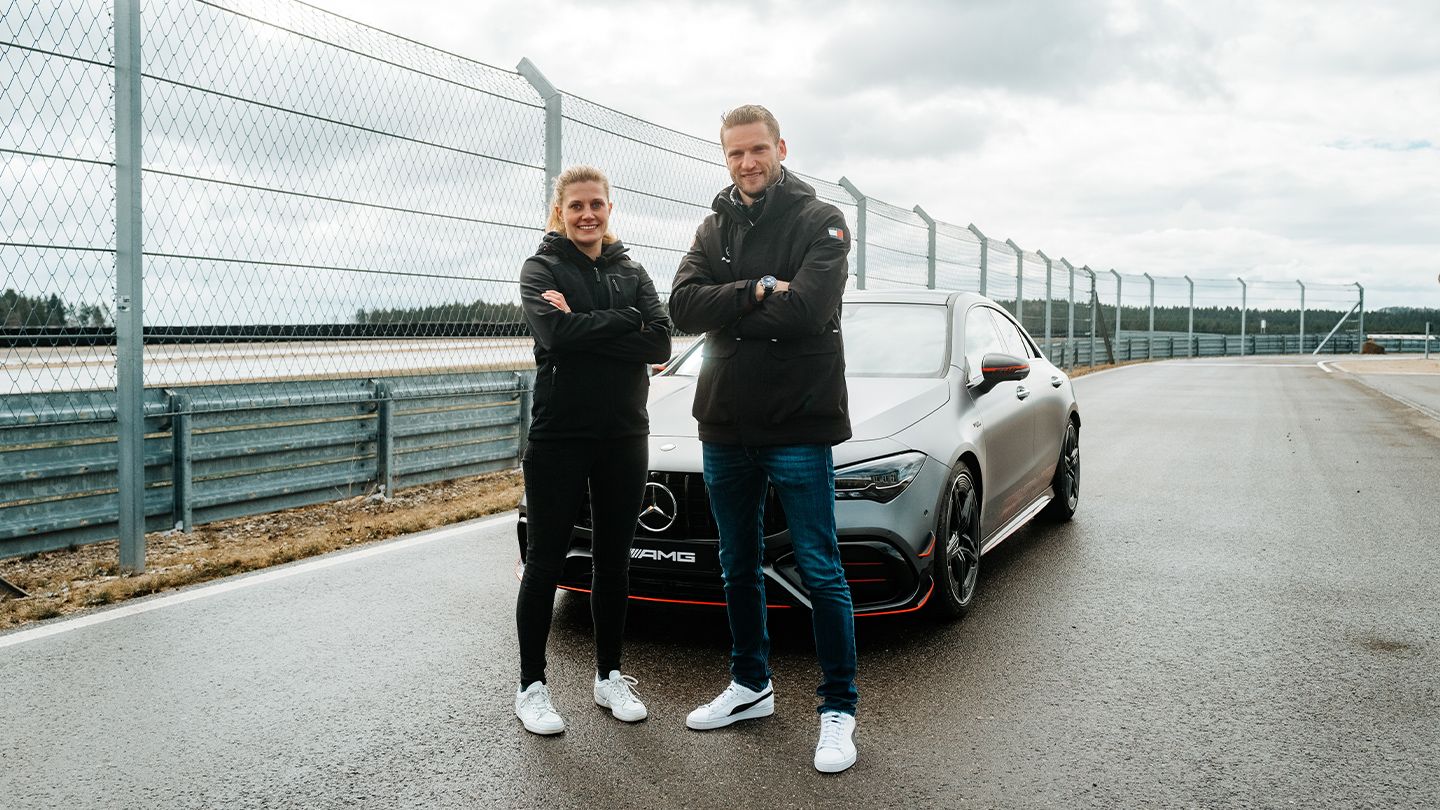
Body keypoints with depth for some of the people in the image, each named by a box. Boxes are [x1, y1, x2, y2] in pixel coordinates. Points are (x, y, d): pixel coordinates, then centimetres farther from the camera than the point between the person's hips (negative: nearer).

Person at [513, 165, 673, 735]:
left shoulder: (632, 272, 10)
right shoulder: (542, 267, 0)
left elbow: (660, 345, -7)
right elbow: (554, 333, -20)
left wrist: (583, 327, -15)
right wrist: (625, 321, -12)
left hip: (624, 436, 4)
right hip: (558, 435, -4)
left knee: (614, 560, 12)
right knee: (545, 562, 3)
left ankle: (609, 676, 26)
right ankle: (531, 686, 15)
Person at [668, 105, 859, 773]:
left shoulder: (820, 221, -4)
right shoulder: (715, 227, 12)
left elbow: (804, 310, -20)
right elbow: (683, 306, -4)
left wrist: (725, 311, -10)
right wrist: (757, 291, -16)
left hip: (798, 425, -5)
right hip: (724, 424, 6)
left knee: (819, 570, 0)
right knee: (738, 566, 16)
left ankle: (839, 709, 13)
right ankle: (750, 686, 33)